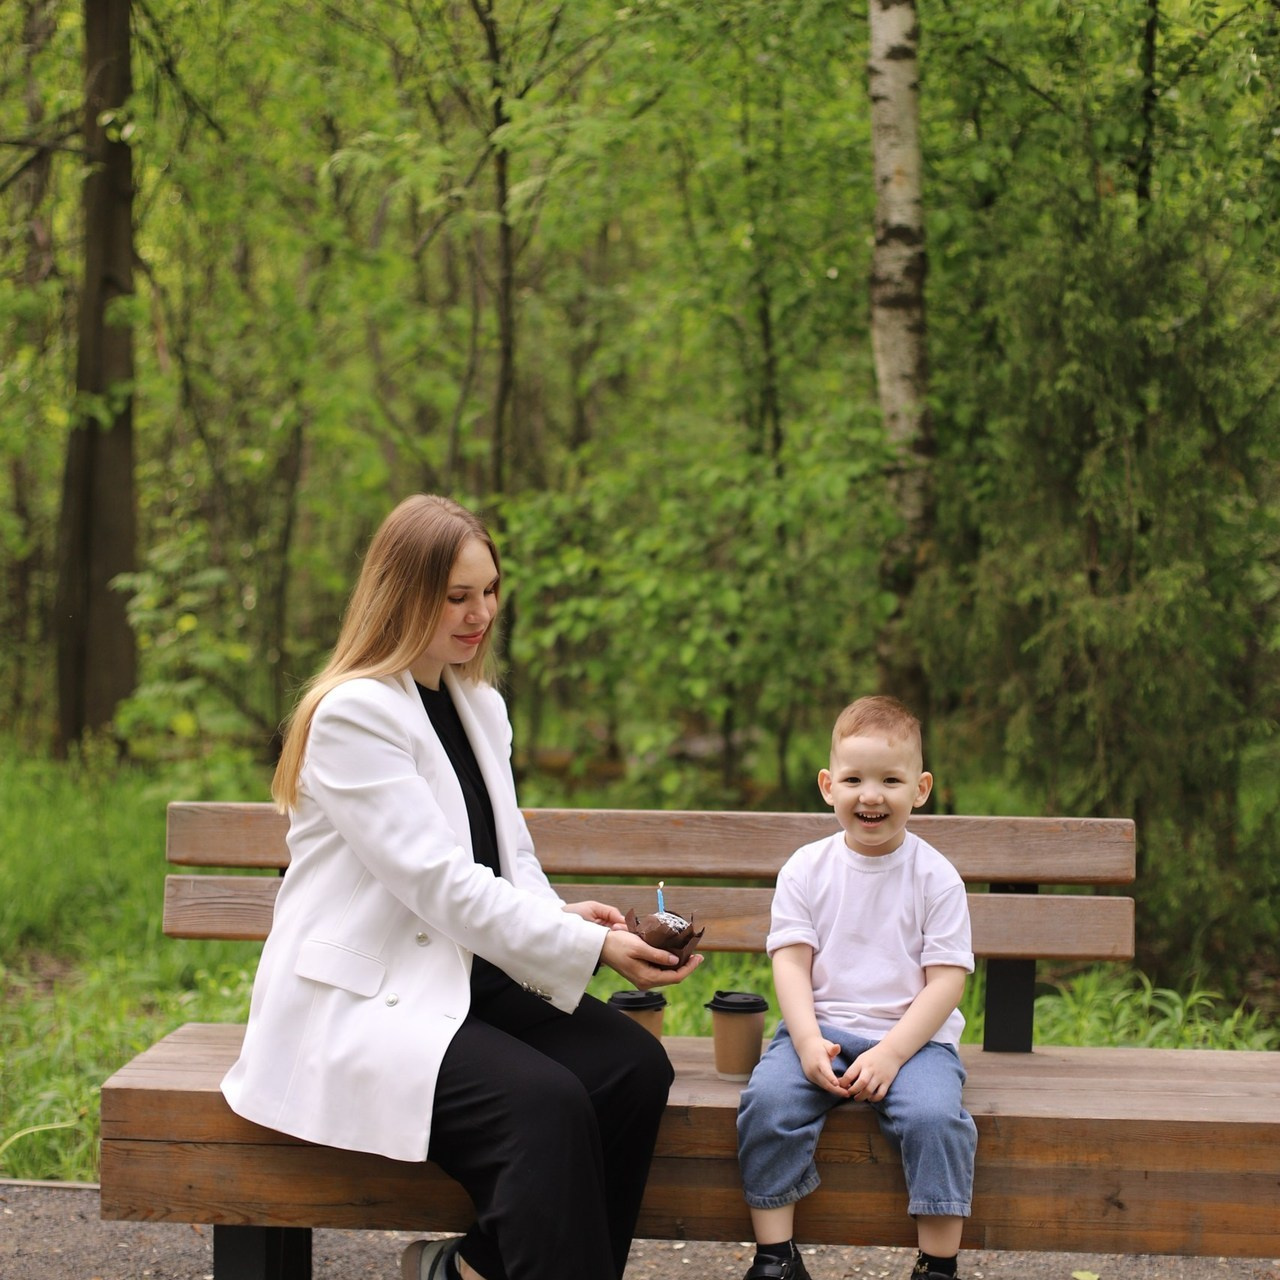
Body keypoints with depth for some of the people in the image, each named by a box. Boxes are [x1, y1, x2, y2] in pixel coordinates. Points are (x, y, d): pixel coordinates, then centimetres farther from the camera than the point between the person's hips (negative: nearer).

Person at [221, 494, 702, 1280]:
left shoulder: (482, 706, 15)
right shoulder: (353, 714, -12)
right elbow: (439, 882, -20)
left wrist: (561, 914, -8)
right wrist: (589, 946, -23)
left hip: (466, 977, 8)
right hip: (361, 1000, -8)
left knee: (636, 1066, -16)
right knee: (544, 1104, -31)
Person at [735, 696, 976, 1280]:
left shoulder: (935, 876, 1)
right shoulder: (805, 869, 6)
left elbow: (947, 980, -4)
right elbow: (790, 963, 1)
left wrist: (890, 1053, -16)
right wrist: (809, 1042, -16)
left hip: (913, 1034, -1)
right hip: (819, 1029, 2)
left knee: (935, 1116, -30)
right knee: (767, 1100, -25)